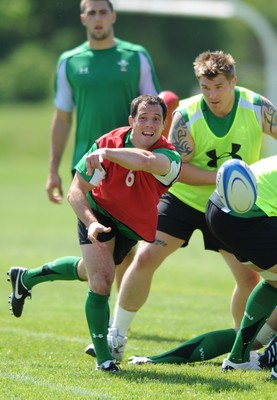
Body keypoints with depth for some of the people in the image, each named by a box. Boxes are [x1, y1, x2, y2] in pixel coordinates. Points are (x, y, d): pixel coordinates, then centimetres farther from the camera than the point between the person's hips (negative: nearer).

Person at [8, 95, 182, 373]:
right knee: (101, 280, -21)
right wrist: (91, 222, -34)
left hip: (133, 227, 3)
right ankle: (103, 357, -5)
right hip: (99, 213, -3)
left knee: (89, 271, 25)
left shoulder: (169, 156, -30)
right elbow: (76, 191, -19)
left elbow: (148, 161, -58)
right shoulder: (107, 143, -26)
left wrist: (106, 153, -61)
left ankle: (26, 278, 52)